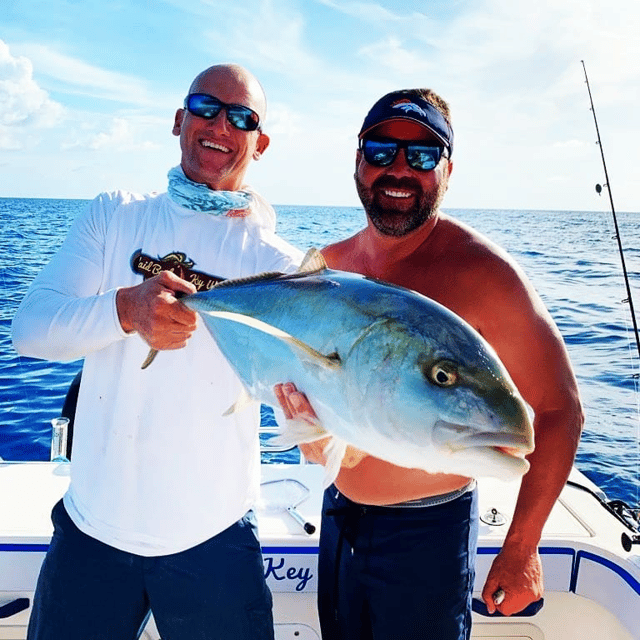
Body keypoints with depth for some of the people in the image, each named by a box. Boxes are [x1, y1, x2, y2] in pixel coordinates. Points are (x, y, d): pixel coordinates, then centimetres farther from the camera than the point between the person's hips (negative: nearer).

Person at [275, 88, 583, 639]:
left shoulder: (483, 273, -19)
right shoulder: (329, 268, -2)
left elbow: (559, 411, -15)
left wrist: (521, 550, -14)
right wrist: (297, 401, -10)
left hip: (428, 530, -5)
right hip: (339, 516, 5)